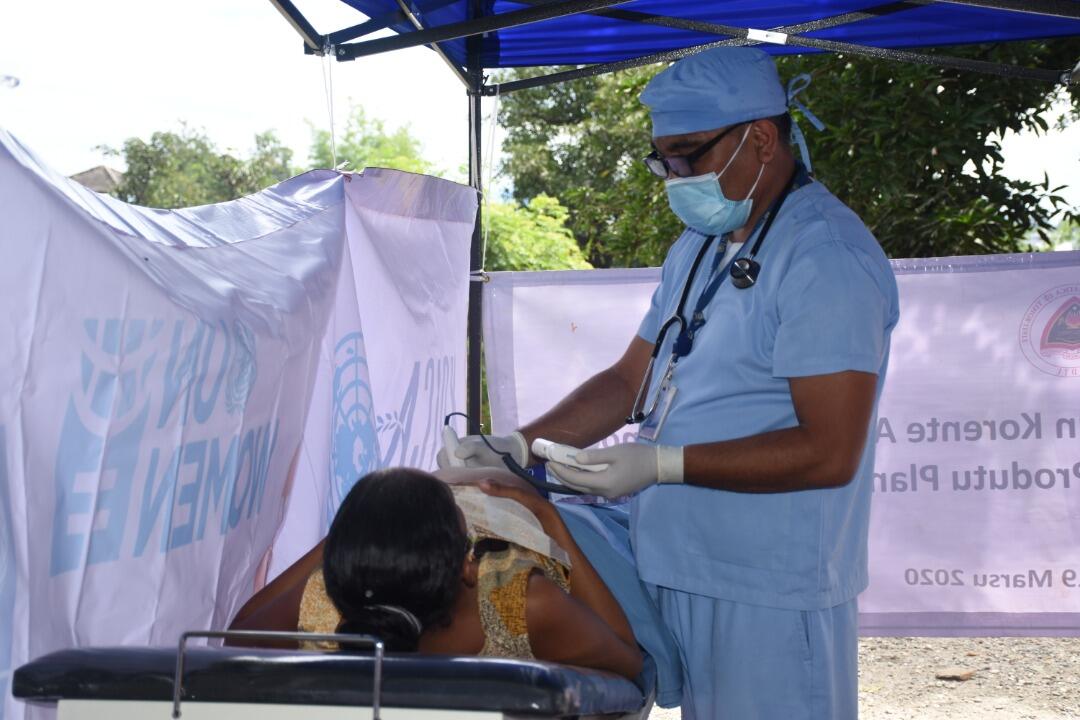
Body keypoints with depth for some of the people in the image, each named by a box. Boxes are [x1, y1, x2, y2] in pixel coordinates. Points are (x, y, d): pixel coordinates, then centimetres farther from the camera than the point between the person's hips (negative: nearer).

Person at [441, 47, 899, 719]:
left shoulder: (826, 258, -15)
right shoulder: (698, 250, 17)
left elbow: (830, 453, -20)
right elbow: (631, 381, 20)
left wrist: (663, 464, -21)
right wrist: (520, 446, 5)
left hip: (770, 595, -8)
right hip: (681, 574, 8)